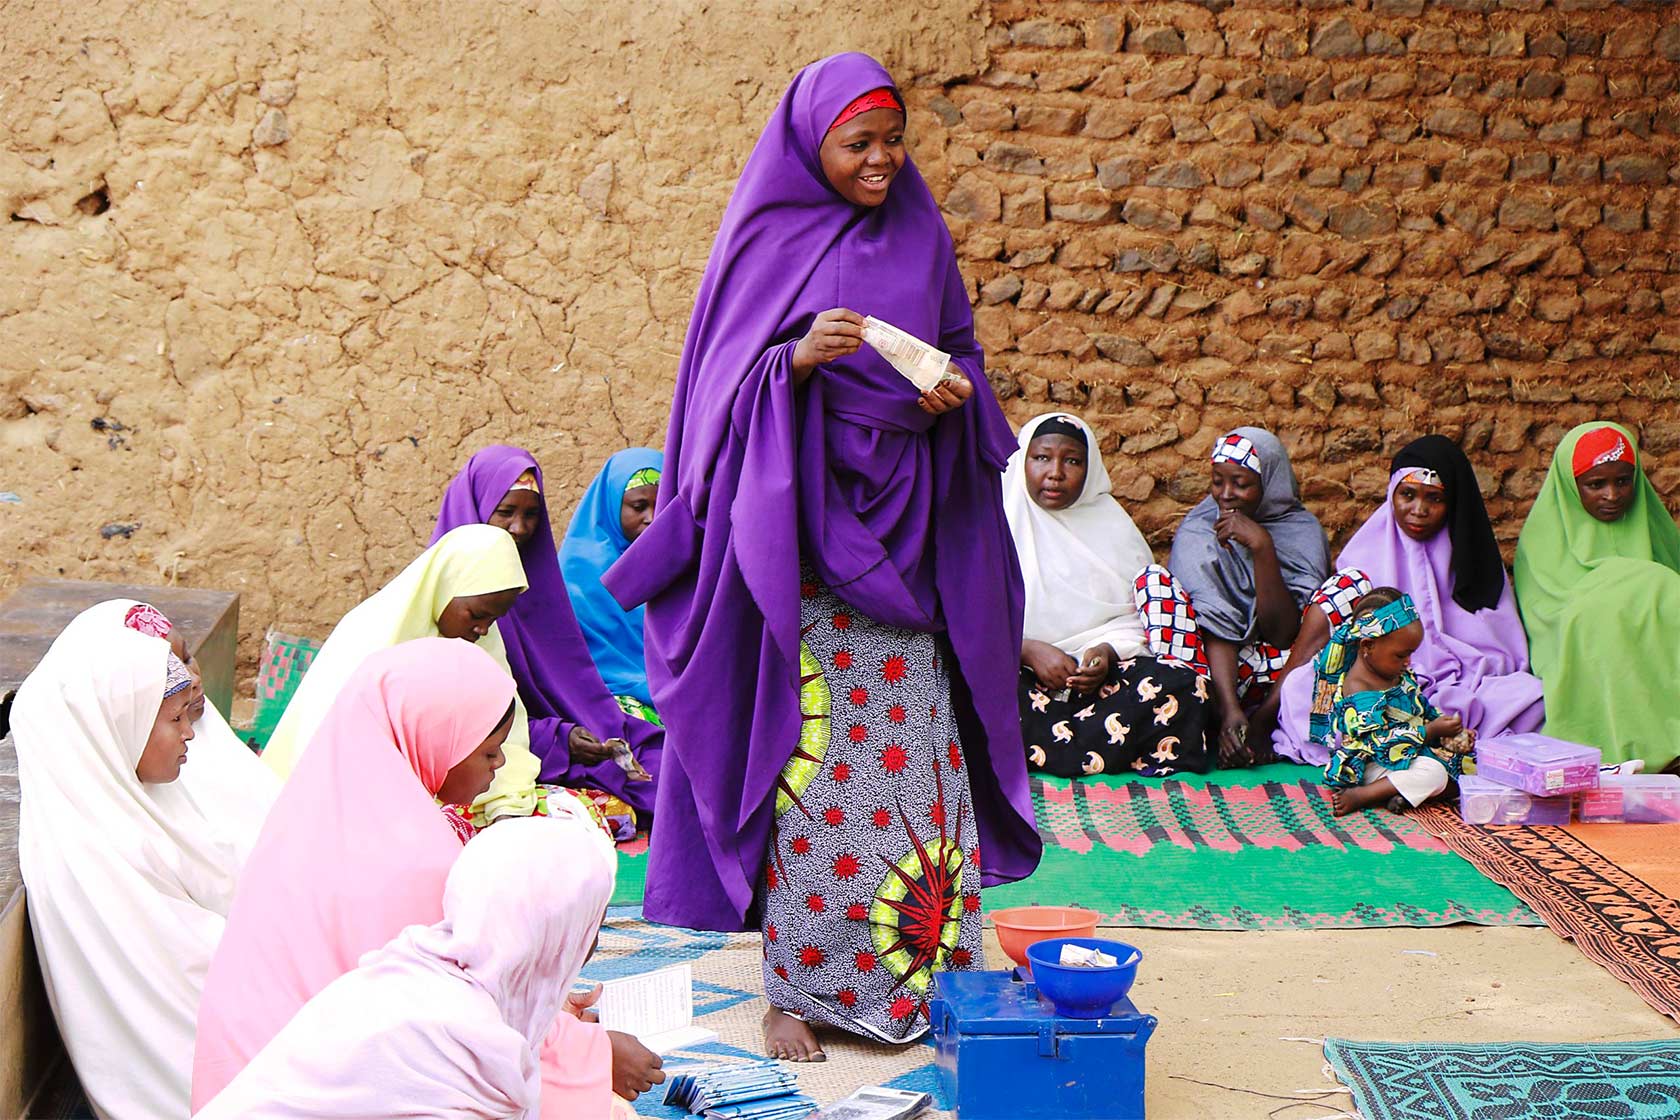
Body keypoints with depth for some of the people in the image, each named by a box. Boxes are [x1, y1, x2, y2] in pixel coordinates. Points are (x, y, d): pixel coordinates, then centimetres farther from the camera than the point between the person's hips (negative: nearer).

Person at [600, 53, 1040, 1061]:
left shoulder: (920, 238, 12)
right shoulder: (766, 241, 2)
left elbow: (962, 347, 18)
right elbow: (723, 389, 0)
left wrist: (955, 391, -5)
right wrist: (796, 361, -20)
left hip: (902, 534, 4)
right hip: (799, 526, -3)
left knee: (913, 747, 1)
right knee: (807, 753, -5)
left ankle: (920, 972, 11)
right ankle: (798, 989, 3)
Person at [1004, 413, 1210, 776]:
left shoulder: (1113, 527, 14)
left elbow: (1136, 619, 10)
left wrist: (1106, 652, -12)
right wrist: (1028, 650, -17)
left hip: (1099, 672, 3)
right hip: (1015, 672, -3)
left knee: (1182, 685, -24)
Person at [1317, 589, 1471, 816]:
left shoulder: (1400, 675, 7)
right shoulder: (1359, 693, -23)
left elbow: (1422, 708, 23)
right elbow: (1382, 743, -27)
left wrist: (1443, 723, 3)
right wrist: (1431, 731, -22)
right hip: (1376, 765, -10)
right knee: (1434, 774, -30)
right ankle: (1357, 796, -25)